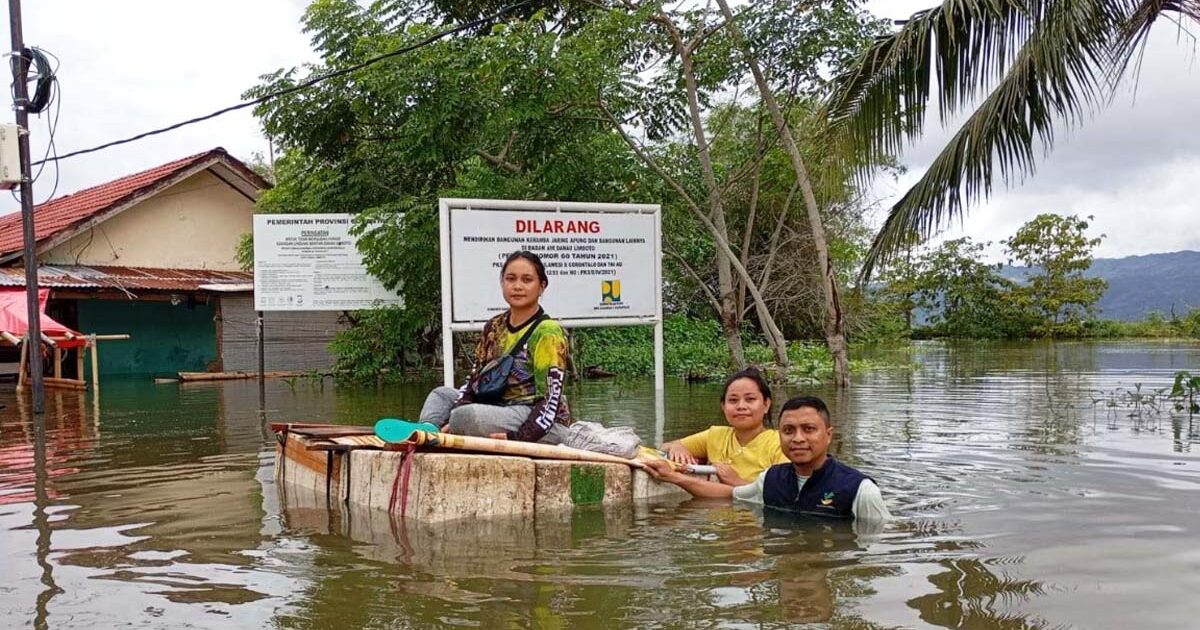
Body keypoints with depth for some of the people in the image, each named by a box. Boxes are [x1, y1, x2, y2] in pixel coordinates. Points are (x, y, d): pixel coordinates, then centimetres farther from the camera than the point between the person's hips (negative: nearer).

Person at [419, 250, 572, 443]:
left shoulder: (547, 332, -10)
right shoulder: (494, 327, 12)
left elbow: (550, 400, -16)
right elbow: (475, 380, 10)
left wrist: (518, 437, -29)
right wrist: (452, 422, -6)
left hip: (537, 423, -8)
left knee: (467, 415, -32)